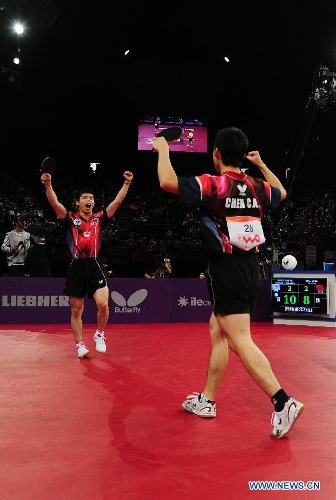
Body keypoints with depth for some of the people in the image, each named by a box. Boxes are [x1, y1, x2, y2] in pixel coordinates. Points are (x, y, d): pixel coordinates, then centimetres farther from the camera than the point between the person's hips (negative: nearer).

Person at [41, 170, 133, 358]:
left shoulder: (99, 219, 8)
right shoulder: (71, 219, 4)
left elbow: (117, 202, 0)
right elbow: (55, 203, -10)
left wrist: (127, 183, -9)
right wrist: (48, 185, -24)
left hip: (94, 266, 0)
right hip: (76, 268, 0)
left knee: (103, 304, -16)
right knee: (77, 310, 7)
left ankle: (100, 334, 12)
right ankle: (80, 344, 25)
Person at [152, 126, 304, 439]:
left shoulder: (212, 184, -10)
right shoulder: (257, 187, 8)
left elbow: (167, 182, -16)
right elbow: (282, 192, 29)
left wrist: (163, 149, 2)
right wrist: (261, 164, 38)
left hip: (225, 271, -7)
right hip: (250, 269, 8)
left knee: (240, 342, -5)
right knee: (217, 331, 17)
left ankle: (283, 402, -10)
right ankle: (206, 400, 27)